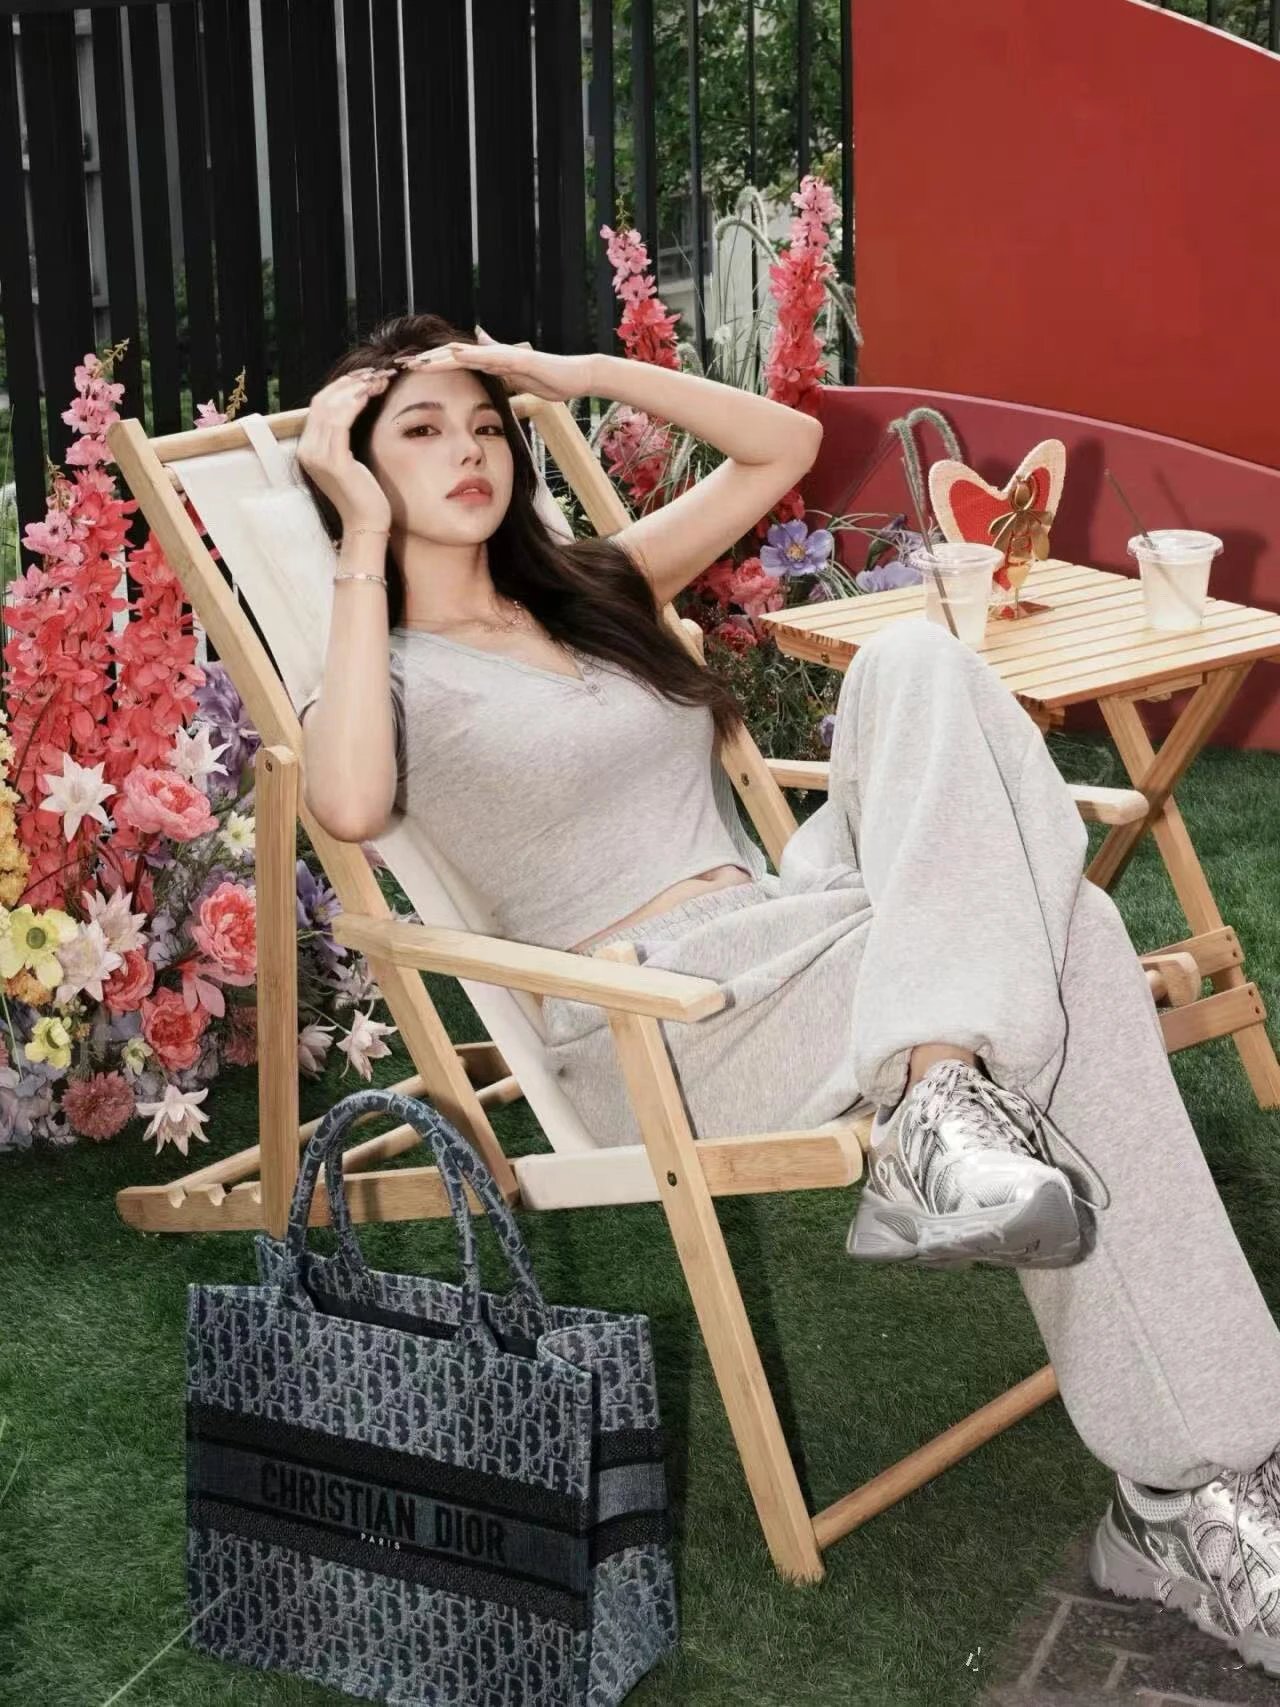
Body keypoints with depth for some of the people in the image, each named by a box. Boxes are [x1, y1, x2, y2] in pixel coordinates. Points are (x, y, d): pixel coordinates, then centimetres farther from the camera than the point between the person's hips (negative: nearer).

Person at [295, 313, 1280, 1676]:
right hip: (658, 1021, -6)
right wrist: (367, 539, -14)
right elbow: (351, 808, -21)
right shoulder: (388, 670, 4)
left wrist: (591, 375, 13)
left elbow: (786, 445, 23)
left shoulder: (593, 586, 23)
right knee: (1059, 939, -25)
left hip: (789, 927, 6)